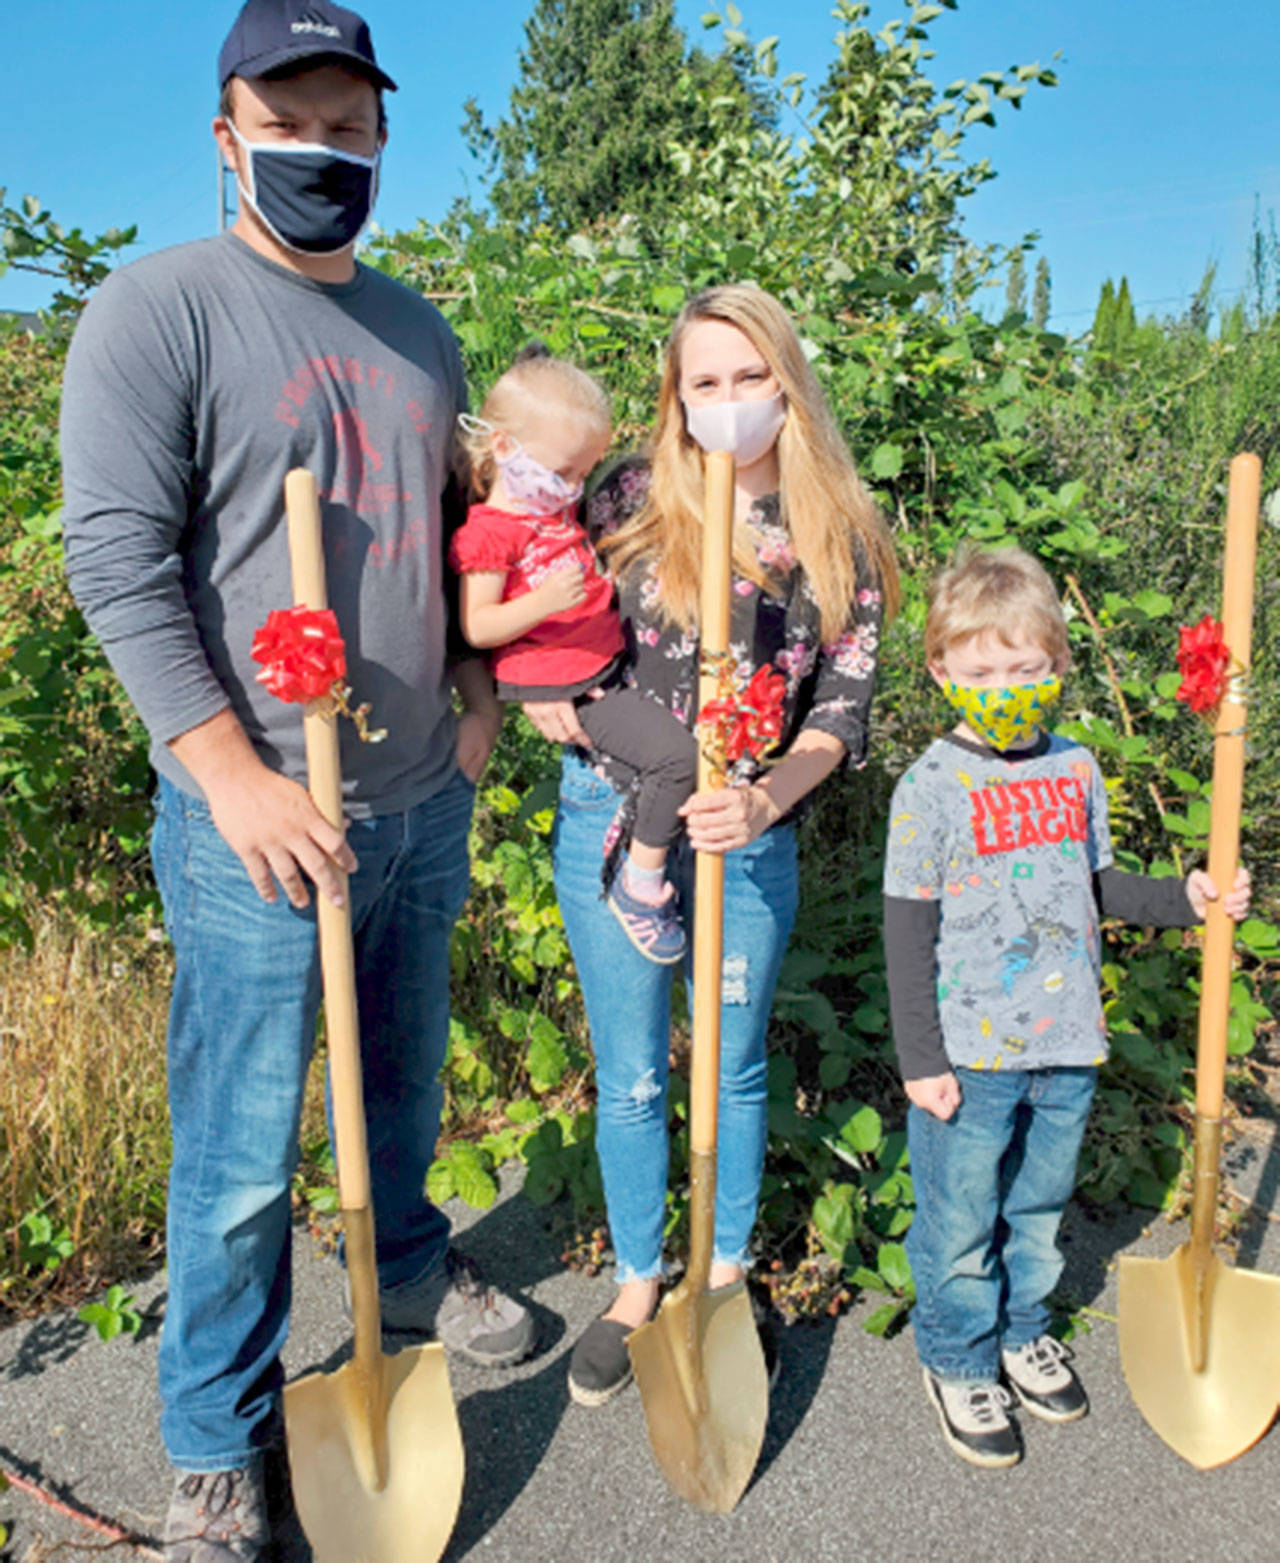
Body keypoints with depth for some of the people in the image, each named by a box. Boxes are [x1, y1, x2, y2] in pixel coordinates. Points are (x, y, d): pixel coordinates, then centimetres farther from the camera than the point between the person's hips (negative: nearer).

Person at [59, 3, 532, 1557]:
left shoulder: (418, 329, 13)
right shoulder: (157, 307, -7)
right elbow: (117, 560, -13)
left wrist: (479, 691, 9)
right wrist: (237, 775, -20)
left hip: (424, 801, 6)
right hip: (258, 817, -6)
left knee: (408, 1077, 22)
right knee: (243, 1150, 3)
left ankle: (406, 1268, 48)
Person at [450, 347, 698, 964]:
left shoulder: (559, 510, 16)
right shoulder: (490, 532, -11)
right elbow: (477, 628, -16)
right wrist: (543, 603, -28)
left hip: (610, 662, 10)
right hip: (563, 689, -9)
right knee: (674, 752, -20)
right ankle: (641, 882, -6)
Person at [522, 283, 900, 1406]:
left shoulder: (841, 537, -2)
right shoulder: (633, 501, -2)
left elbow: (844, 709, -6)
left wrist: (766, 798, -23)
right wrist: (545, 687, -8)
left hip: (750, 837, 0)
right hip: (610, 820, 0)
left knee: (735, 1068, 16)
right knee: (631, 1075, 11)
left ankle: (727, 1273, 40)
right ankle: (638, 1284, 33)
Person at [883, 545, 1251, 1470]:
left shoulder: (1076, 770, 4)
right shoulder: (931, 788, -13)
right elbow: (908, 934, -11)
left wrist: (1184, 900, 0)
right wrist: (921, 1060, -12)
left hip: (1067, 1046, 5)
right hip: (970, 1054, -5)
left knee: (1040, 1203, 21)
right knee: (961, 1222, 9)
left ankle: (1023, 1327, 44)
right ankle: (958, 1358, 32)